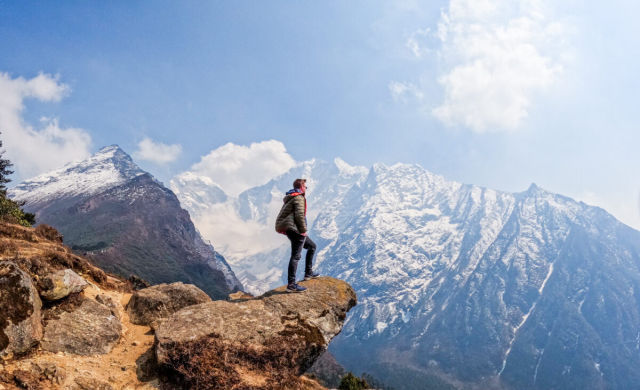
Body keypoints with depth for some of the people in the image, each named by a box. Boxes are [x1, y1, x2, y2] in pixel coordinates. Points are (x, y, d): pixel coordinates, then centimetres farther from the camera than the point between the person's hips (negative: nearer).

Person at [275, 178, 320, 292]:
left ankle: (308, 273, 25)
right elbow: (299, 215, -20)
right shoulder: (299, 198, -9)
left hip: (288, 229, 11)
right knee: (296, 256, -12)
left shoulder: (290, 197, 22)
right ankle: (291, 285, -14)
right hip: (293, 228, -11)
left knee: (312, 246, 21)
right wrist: (304, 230, -13)